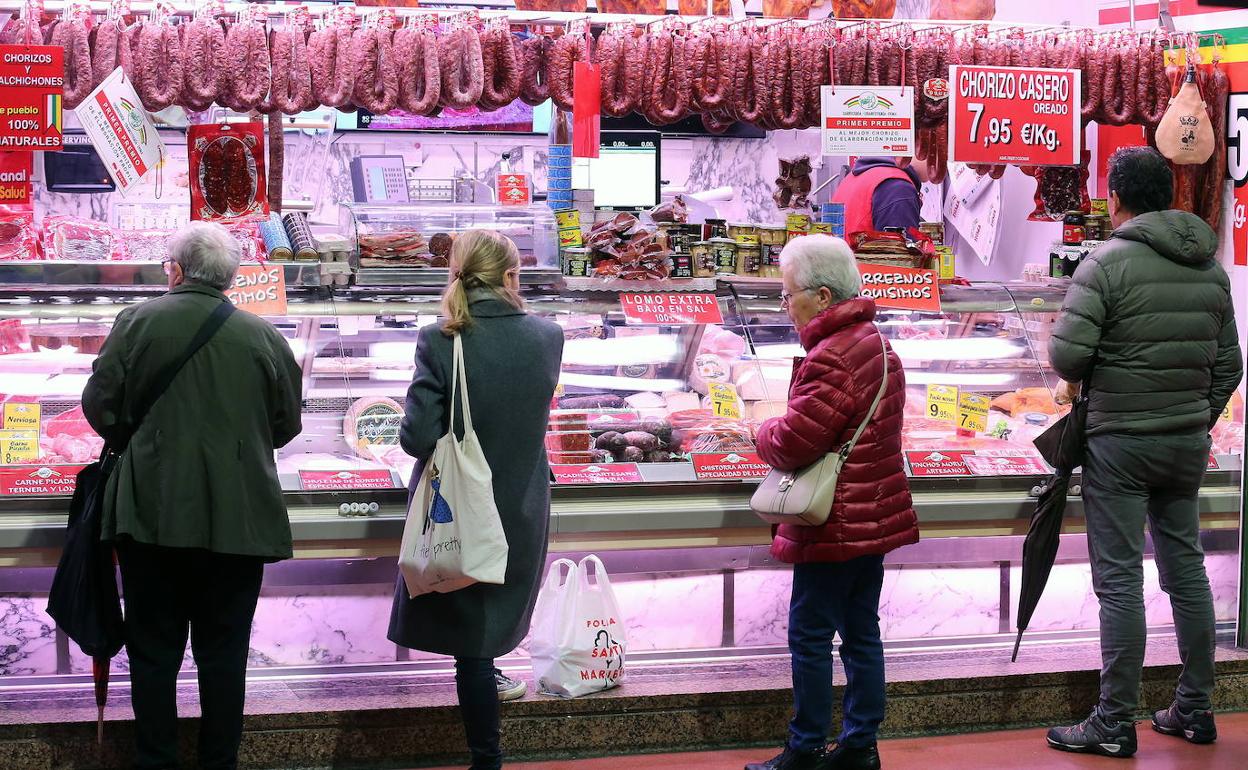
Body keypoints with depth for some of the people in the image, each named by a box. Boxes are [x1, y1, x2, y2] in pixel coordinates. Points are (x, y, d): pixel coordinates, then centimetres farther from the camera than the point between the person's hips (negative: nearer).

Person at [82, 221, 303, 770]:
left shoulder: (137, 322, -4)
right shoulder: (264, 336, -1)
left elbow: (100, 406, -3)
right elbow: (286, 426, 5)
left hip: (152, 513, -1)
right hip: (238, 517, 1)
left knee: (153, 649, 9)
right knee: (224, 651, 11)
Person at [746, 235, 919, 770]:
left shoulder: (830, 359, -22)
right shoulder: (875, 345, 12)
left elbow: (793, 444, -24)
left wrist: (763, 433, -3)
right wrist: (780, 432, 8)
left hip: (834, 526, -10)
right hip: (873, 519, 10)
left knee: (810, 638, 0)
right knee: (861, 633, 14)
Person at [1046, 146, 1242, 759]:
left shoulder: (1108, 262, -13)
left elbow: (1066, 349, -20)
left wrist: (1075, 381, 2)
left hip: (1120, 441, -6)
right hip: (1188, 443, 6)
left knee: (1119, 580, -2)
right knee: (1186, 570, 14)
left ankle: (1115, 724, 2)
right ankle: (1195, 709, 22)